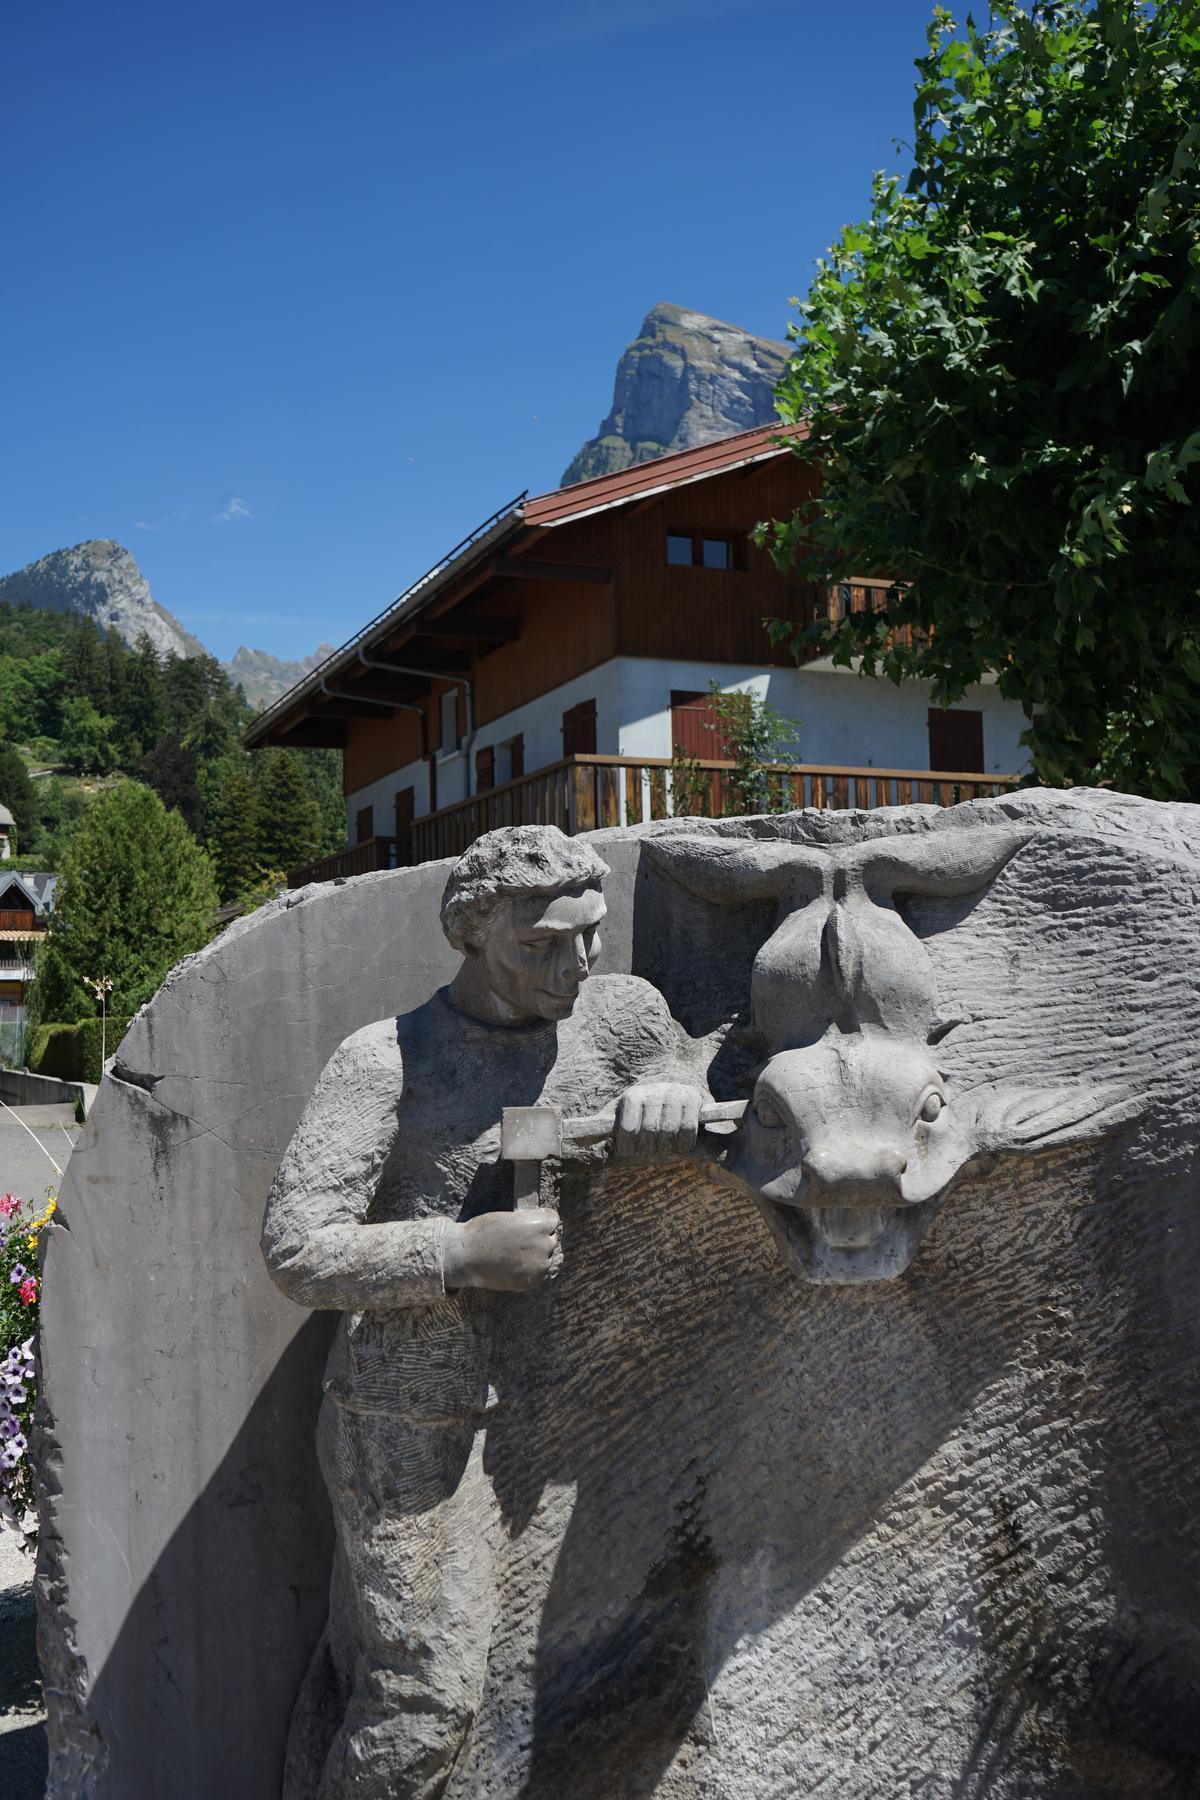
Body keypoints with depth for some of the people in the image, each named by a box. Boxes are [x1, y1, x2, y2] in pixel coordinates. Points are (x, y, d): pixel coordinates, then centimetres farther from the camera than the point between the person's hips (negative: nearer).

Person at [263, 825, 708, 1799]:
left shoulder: (621, 1014, -1)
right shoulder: (387, 1061, -14)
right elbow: (297, 1251, -17)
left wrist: (670, 1095, -9)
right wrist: (463, 1251, -23)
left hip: (516, 1408, 5)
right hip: (404, 1417, -5)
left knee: (360, 1660, 18)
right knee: (424, 1692, 0)